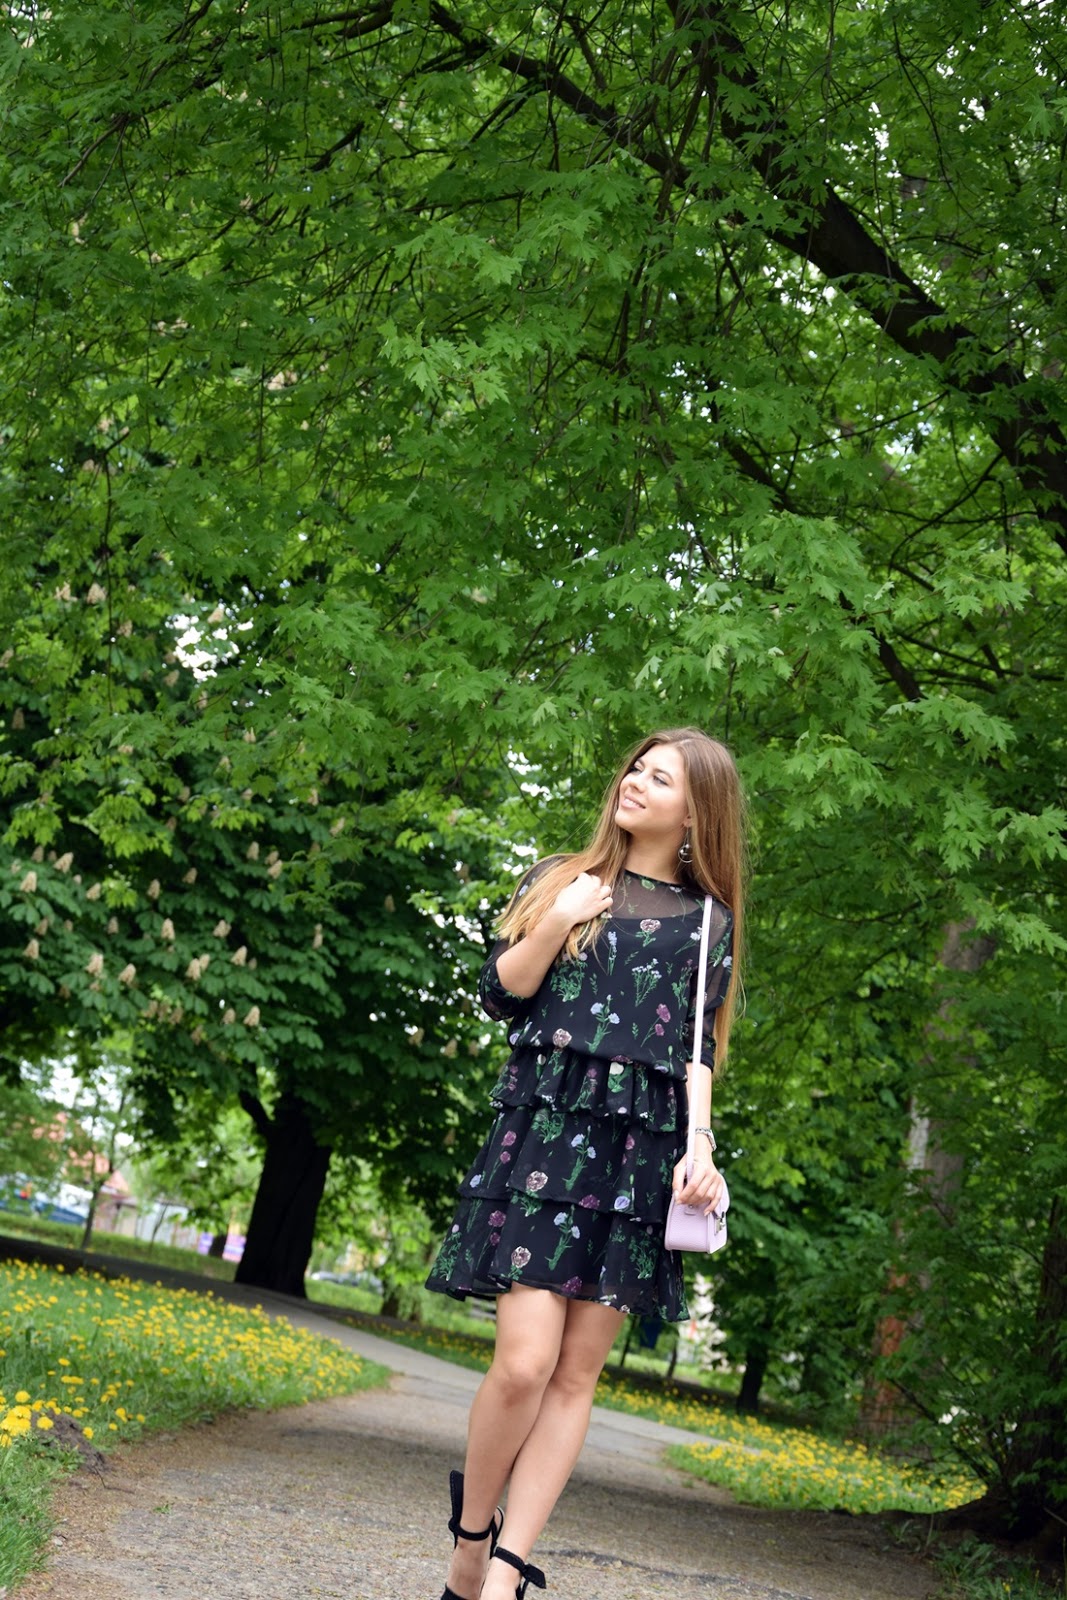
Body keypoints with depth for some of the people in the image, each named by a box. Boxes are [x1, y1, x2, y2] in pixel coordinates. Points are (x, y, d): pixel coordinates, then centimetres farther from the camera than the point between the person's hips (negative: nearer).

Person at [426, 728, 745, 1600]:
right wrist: (556, 924, -8)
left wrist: (700, 1147, -8)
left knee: (578, 1371, -3)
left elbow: (699, 1051, 8)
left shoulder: (706, 920, 13)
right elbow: (499, 996, 8)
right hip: (544, 1131, -1)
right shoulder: (561, 880, 13)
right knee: (526, 1359, -14)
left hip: (641, 1151, 1)